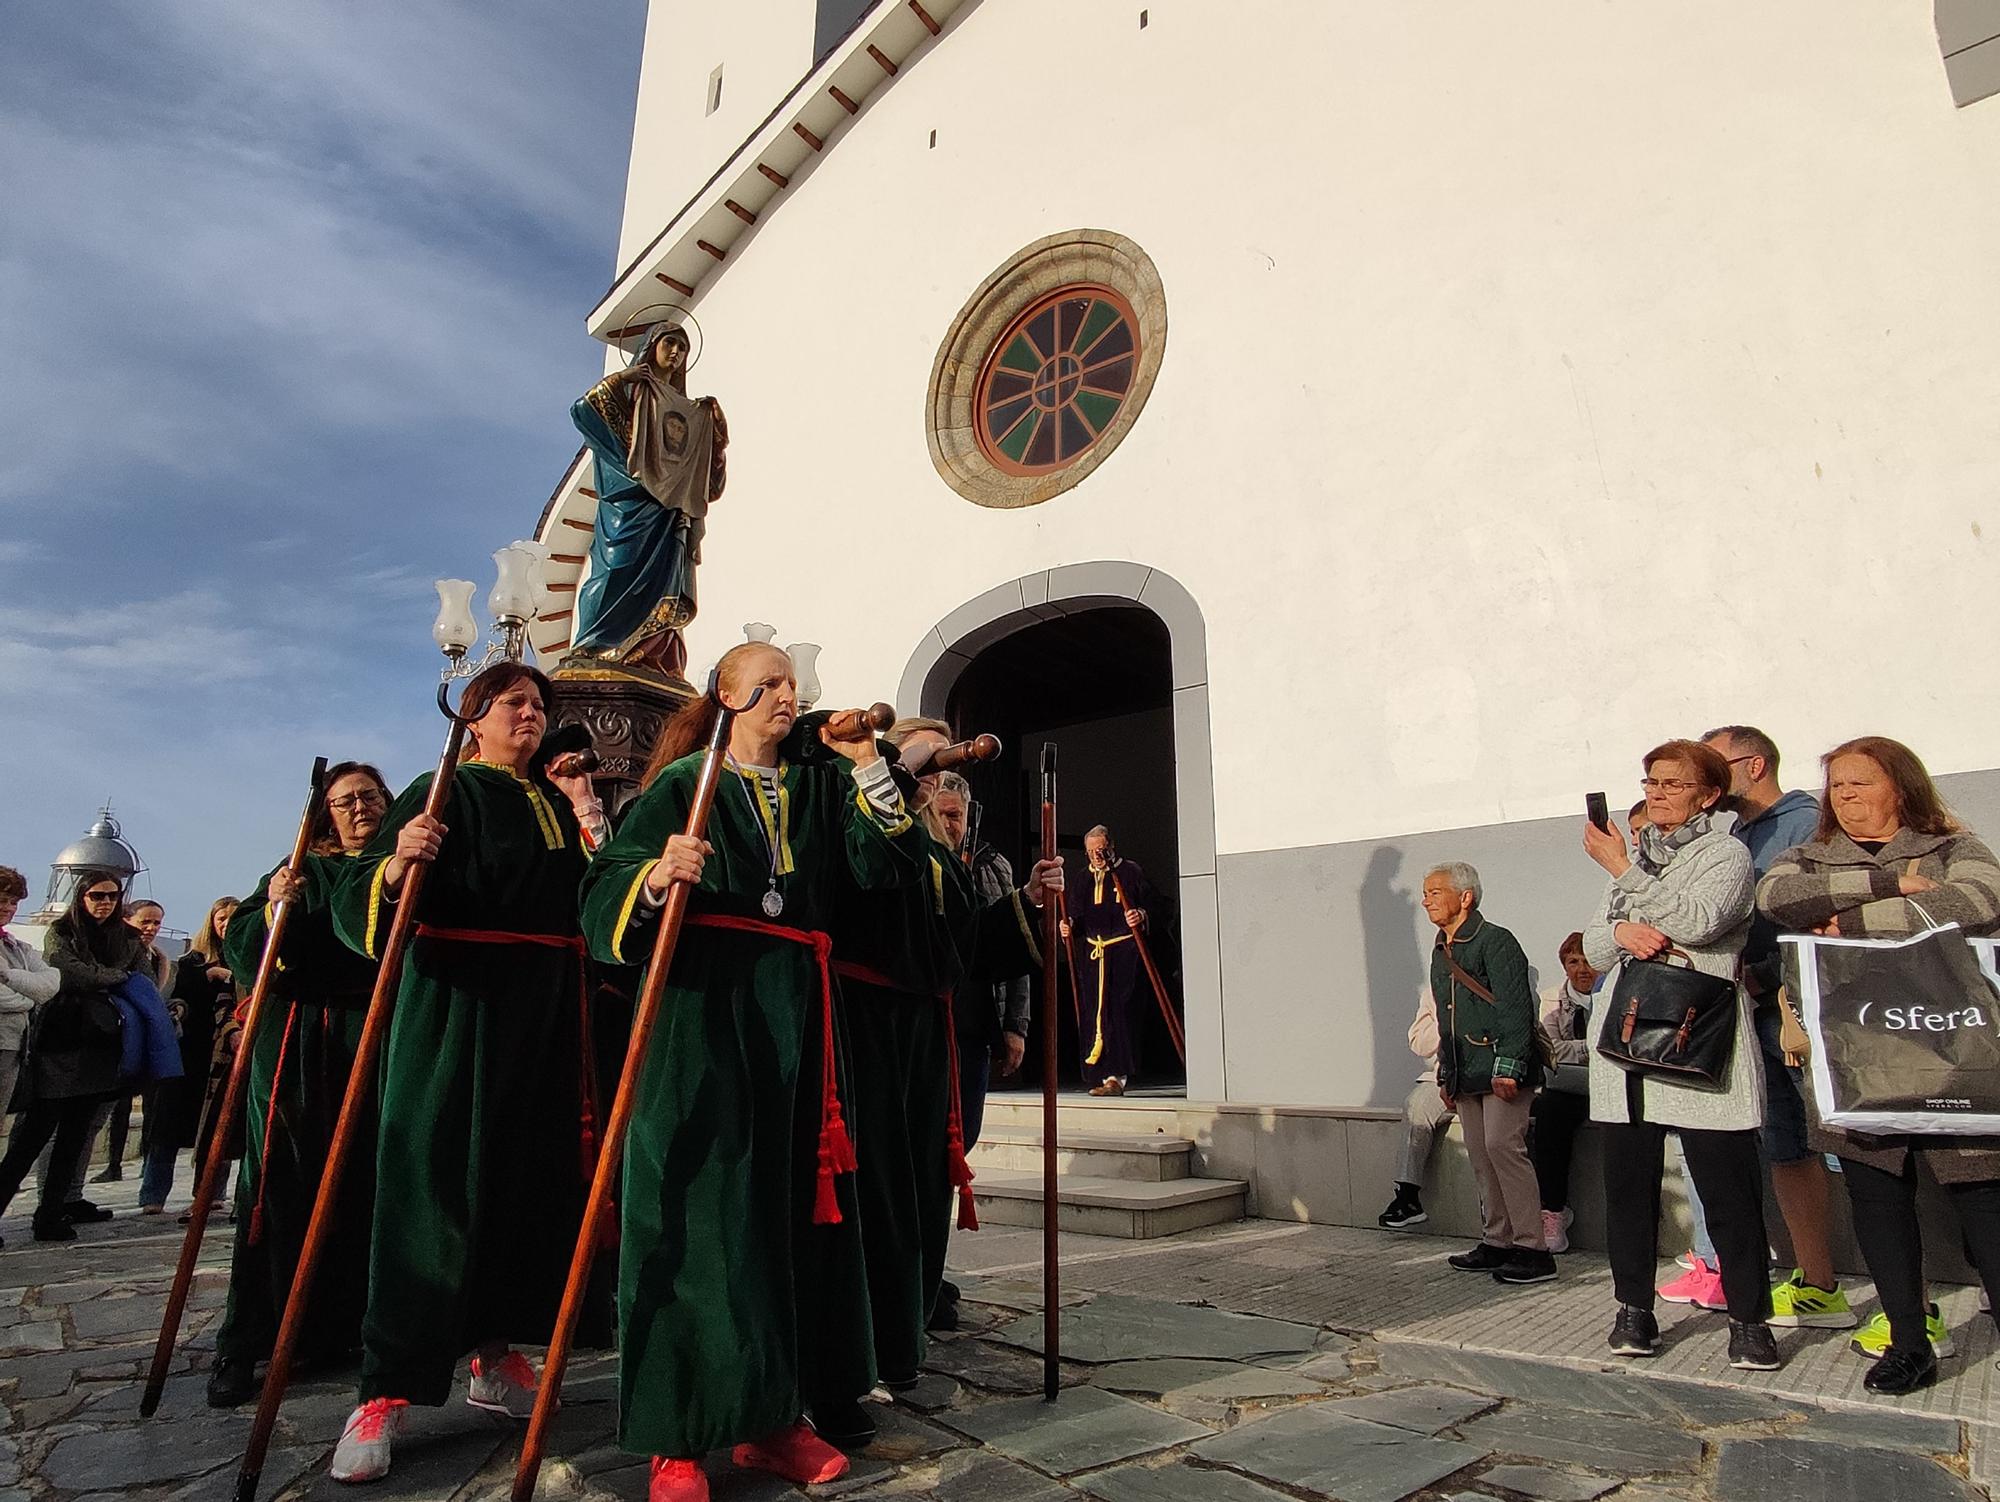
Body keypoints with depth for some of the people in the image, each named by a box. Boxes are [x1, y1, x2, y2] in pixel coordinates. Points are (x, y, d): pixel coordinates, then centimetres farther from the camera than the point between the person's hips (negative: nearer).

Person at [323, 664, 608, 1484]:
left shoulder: (559, 799, 16)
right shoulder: (442, 793, 0)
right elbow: (359, 902, -13)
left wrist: (589, 822, 6)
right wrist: (397, 867, -31)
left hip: (547, 1007, 6)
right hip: (456, 996, -5)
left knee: (531, 1175, 8)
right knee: (434, 1179, -6)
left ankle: (494, 1352, 22)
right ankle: (388, 1387, 2)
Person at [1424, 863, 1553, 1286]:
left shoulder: (1495, 941, -8)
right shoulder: (1440, 952, 18)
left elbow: (1516, 1008, -15)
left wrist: (1507, 1067, -21)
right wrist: (1445, 1075, 21)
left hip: (1501, 1067, -8)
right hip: (1466, 1074, 8)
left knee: (1502, 1145, -14)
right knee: (1480, 1155, 9)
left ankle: (1532, 1249, -6)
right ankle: (1498, 1243, 18)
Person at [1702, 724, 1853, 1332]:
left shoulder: (1805, 823, -7)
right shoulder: (1736, 840, 19)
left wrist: (1766, 976, -17)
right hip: (1760, 1014, 8)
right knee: (1786, 1150, 11)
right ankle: (1815, 1285, 19)